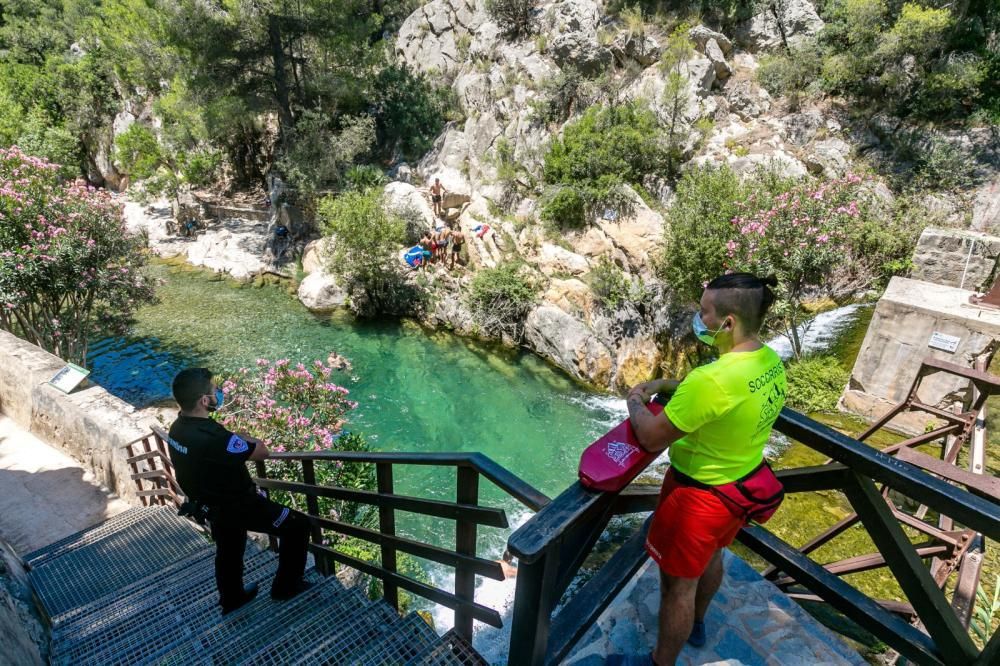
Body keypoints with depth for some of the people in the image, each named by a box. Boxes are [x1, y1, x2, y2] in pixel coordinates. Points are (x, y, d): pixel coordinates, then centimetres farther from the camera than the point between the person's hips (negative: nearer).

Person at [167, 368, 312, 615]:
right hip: (237, 505, -9)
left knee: (228, 552, 30)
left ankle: (231, 599, 53)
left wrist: (237, 440, 0)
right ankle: (286, 587, 21)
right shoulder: (213, 437, -38)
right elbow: (262, 452, -25)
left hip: (211, 505, 9)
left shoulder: (178, 427, -8)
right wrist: (244, 438, -8)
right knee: (297, 526, 6)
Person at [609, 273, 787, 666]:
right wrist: (668, 385, 4)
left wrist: (635, 401, -8)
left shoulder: (713, 380, -36)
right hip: (740, 485, 9)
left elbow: (651, 438, -27)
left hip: (700, 495, -9)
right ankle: (697, 625, 59)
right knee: (710, 557, 32)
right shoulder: (770, 361, -8)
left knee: (679, 582, 14)